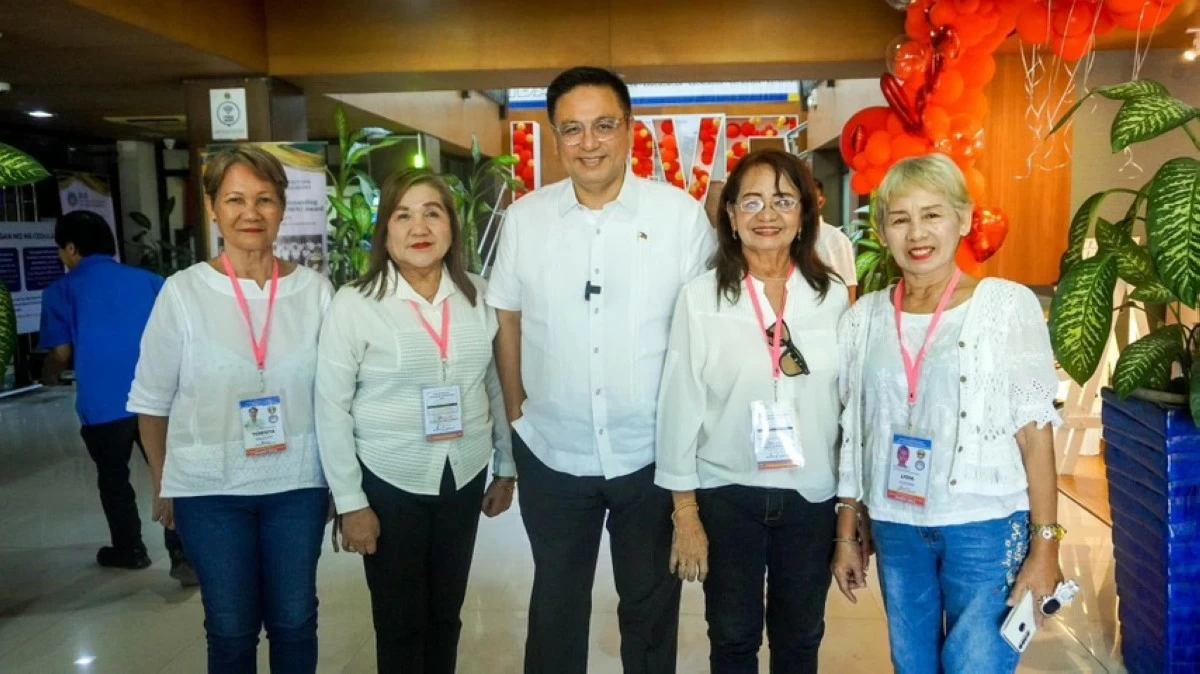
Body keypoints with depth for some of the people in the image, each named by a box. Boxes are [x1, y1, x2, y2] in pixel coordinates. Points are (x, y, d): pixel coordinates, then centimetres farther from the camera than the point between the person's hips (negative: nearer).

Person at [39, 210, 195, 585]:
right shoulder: (149, 281, 10)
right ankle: (183, 554, -4)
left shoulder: (62, 290, 2)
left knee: (113, 478, 18)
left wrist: (49, 376, 21)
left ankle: (129, 550, 31)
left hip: (104, 402, -2)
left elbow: (61, 352, -1)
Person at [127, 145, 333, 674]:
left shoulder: (315, 290, -4)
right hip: (209, 490, -1)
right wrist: (163, 485, 7)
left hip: (298, 484, 1)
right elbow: (151, 401, 2)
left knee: (295, 623, 14)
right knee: (231, 630, 12)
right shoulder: (183, 292, -9)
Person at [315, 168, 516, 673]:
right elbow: (331, 409, -10)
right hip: (388, 482, -3)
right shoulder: (353, 305, -12)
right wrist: (350, 502, -9)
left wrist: (506, 468, 10)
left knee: (446, 613, 18)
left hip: (465, 477, 3)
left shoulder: (480, 296, -1)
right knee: (400, 621, 12)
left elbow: (496, 386, 7)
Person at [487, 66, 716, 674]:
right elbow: (507, 317, 7)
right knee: (555, 600, 21)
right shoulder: (524, 217, -1)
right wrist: (515, 405, 4)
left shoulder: (681, 213, -8)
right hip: (551, 451, 2)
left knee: (651, 603, 19)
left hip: (653, 452, -1)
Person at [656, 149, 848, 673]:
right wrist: (685, 513, -6)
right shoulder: (700, 297, -9)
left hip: (812, 496, 2)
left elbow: (852, 404, 3)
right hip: (727, 495, -2)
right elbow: (680, 406, -7)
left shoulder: (834, 297, -2)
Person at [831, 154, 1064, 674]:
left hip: (987, 526, -3)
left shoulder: (1008, 305, -7)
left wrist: (1045, 542, -7)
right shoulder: (864, 317, 2)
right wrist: (847, 534, 9)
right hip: (895, 527, 3)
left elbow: (1035, 428, -5)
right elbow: (853, 436, 7)